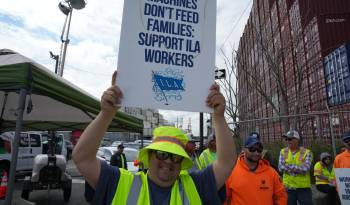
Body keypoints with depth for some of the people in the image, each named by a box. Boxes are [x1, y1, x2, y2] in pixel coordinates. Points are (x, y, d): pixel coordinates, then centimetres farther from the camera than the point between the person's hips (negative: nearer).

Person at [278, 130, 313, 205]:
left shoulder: (306, 152, -6)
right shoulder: (283, 152, 2)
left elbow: (305, 168, -19)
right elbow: (281, 168, -10)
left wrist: (288, 166, -16)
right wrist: (299, 169, -17)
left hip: (303, 188, -2)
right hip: (288, 188, 2)